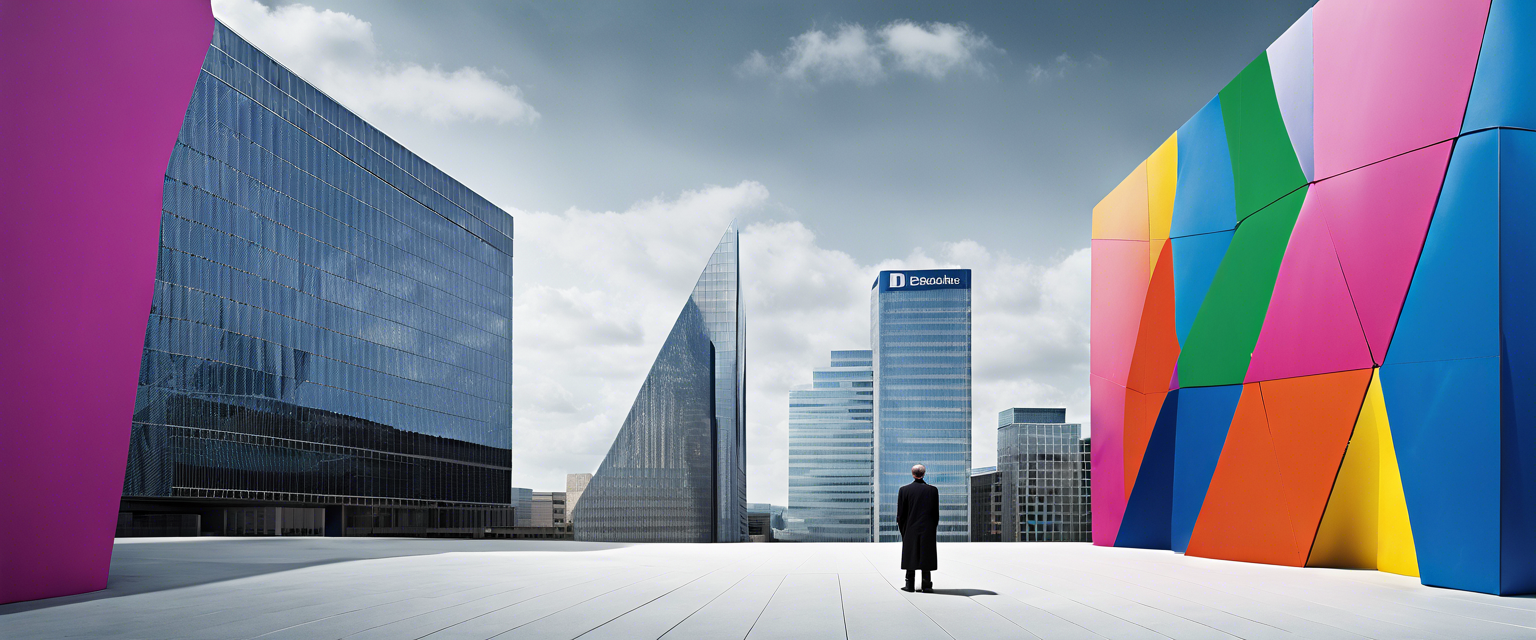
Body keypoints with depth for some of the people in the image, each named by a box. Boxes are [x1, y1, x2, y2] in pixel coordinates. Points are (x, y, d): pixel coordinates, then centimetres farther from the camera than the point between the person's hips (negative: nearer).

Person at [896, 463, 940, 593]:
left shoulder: (904, 490, -5)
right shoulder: (933, 490, -2)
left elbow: (901, 513, -2)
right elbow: (936, 513, 1)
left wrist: (902, 530, 8)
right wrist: (933, 528, 10)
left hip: (911, 530, 0)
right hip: (928, 530, 0)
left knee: (910, 556, 6)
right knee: (926, 556, 3)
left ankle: (909, 585, 7)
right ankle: (926, 585, 1)